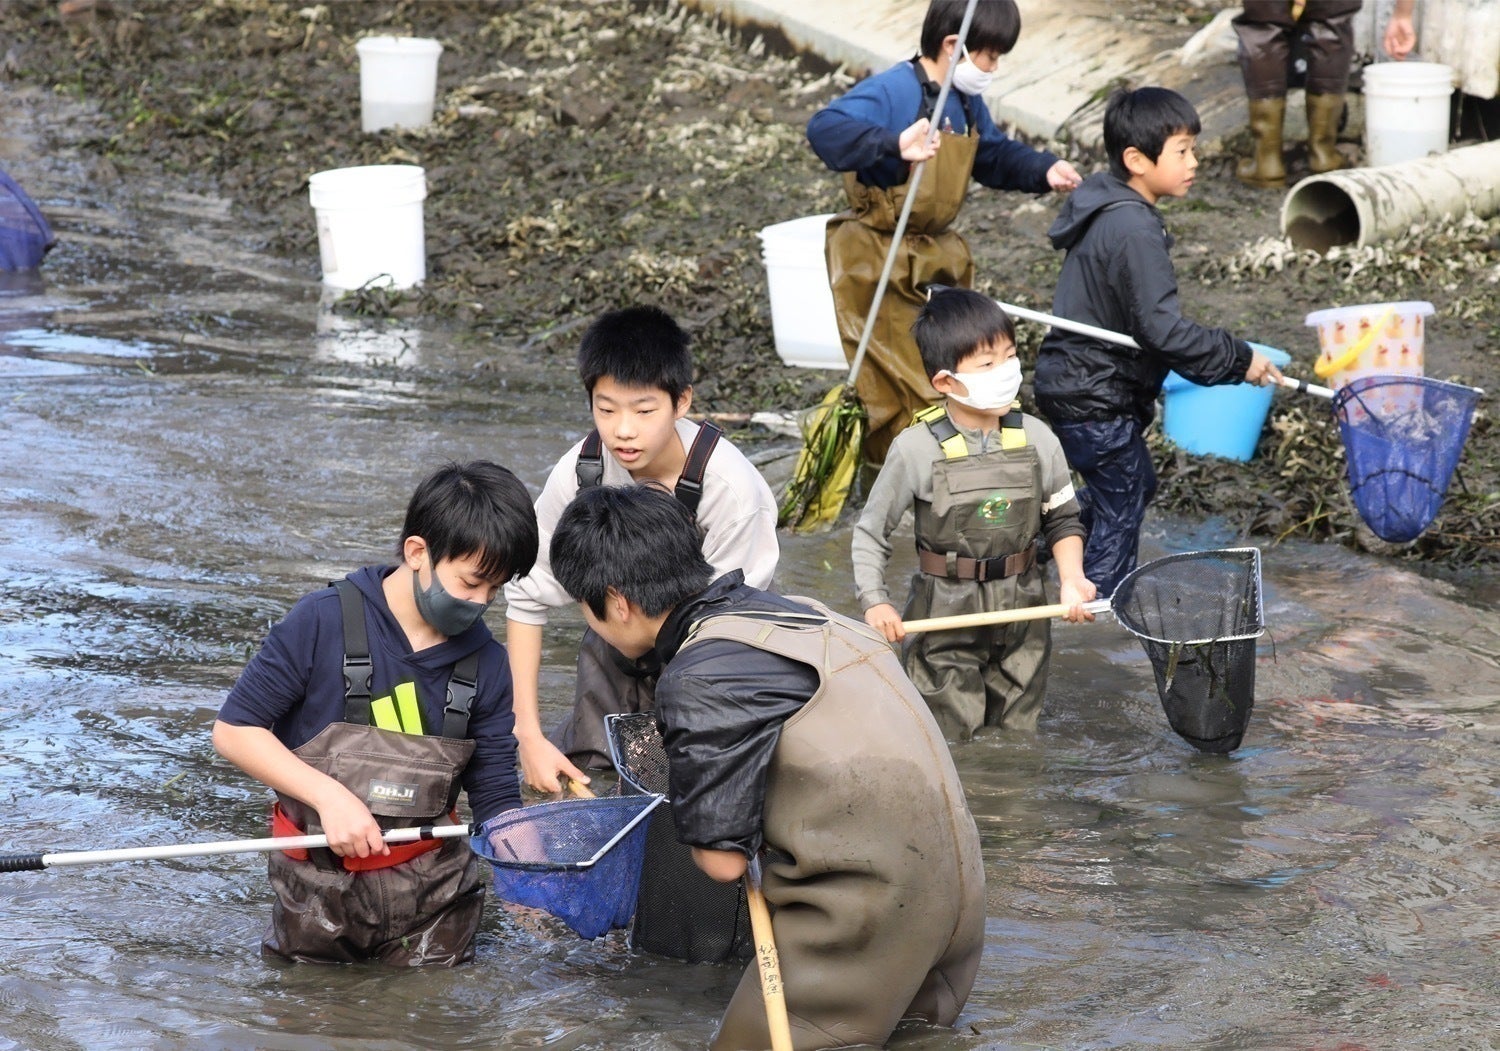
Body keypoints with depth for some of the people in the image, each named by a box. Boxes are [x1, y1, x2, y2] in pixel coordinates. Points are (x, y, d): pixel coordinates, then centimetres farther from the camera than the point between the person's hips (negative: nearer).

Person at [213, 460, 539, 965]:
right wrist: (330, 796, -23)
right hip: (319, 883, -2)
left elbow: (497, 800, 0)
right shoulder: (323, 622, -15)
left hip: (431, 888, 3)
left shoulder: (486, 665, -3)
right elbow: (233, 730, -12)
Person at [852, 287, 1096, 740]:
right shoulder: (916, 449, -11)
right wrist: (875, 602, -14)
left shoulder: (1036, 440, -3)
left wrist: (1071, 579, -8)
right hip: (945, 618, -3)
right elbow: (870, 533, -3)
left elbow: (1063, 520, 9)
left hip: (1023, 614, 3)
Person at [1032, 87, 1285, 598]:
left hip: (1072, 381, 10)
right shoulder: (1133, 232, -25)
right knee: (1122, 508, 2)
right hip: (1095, 398, -10)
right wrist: (1238, 359, -20)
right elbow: (1162, 329, -29)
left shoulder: (1107, 209, 7)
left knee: (1135, 485, 23)